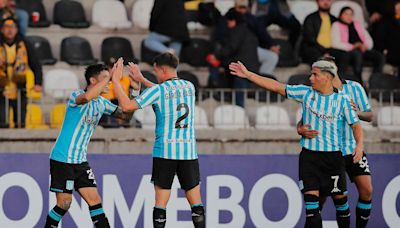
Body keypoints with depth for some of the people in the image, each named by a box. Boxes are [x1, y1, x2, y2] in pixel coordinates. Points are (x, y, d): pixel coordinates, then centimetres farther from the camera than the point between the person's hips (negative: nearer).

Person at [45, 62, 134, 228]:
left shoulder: (102, 103, 8)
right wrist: (111, 76, -37)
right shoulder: (76, 95, -15)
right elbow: (86, 97, -40)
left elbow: (126, 115, 10)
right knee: (64, 203, -4)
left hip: (81, 161, 7)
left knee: (95, 200, 0)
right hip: (62, 159, -7)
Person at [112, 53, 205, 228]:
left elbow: (127, 106, -9)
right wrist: (141, 79, 32)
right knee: (196, 202, 4)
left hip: (164, 151, -3)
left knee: (161, 202, 2)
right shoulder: (189, 87, 9)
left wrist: (116, 81, 2)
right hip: (189, 151, 3)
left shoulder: (158, 90, -7)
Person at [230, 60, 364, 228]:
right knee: (311, 200, -8)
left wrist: (359, 145, -19)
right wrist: (247, 74, 0)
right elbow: (277, 87, 4)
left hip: (333, 156, -1)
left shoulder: (342, 100, 0)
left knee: (340, 198, 4)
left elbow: (356, 125, 0)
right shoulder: (306, 93, 4)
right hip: (309, 156, 1)